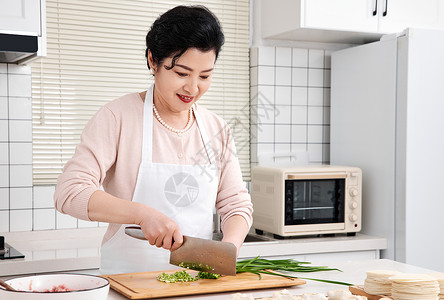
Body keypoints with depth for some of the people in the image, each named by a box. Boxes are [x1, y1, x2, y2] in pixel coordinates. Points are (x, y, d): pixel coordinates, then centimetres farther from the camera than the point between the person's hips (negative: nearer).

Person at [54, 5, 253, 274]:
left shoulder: (218, 130, 10)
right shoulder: (117, 117, -5)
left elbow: (236, 204, 11)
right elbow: (70, 192, -14)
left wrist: (229, 247, -10)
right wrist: (143, 213, -26)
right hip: (128, 280, -3)